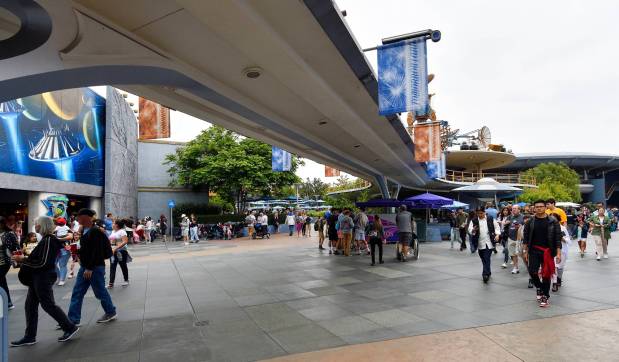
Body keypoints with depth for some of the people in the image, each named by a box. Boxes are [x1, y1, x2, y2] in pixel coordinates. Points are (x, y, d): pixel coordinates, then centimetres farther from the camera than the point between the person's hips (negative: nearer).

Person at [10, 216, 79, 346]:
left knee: (48, 305, -2)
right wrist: (25, 258, 11)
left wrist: (23, 260, -16)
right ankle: (29, 336, 21)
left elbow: (43, 262, -22)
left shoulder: (49, 240, -19)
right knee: (30, 306, 12)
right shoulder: (46, 239, 11)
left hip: (44, 278, -10)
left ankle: (70, 327, 8)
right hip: (38, 278, 10)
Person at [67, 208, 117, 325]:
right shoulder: (84, 231, 10)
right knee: (77, 293, 8)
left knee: (100, 292, 4)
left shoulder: (95, 232, -18)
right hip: (85, 267, 9)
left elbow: (96, 251, -23)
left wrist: (89, 268, -24)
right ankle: (73, 320, 15)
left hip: (95, 267, -9)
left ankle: (111, 313, 22)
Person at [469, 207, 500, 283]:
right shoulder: (474, 221, 3)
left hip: (489, 243, -2)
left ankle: (485, 274, -12)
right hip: (480, 243, 2)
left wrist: (497, 235, -3)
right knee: (483, 259, 11)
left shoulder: (490, 219, 4)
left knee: (487, 259, -10)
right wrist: (473, 230, -23)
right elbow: (469, 229, -1)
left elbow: (497, 227, 11)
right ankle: (488, 273, 28)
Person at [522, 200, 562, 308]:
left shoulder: (553, 221, -4)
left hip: (547, 251, -1)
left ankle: (546, 296, 20)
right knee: (532, 271, -5)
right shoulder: (530, 222, 1)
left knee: (546, 274, 5)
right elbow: (525, 237, 5)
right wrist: (525, 251, 2)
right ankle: (539, 288, 25)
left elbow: (558, 237, -4)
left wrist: (558, 253, -8)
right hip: (534, 250, 1)